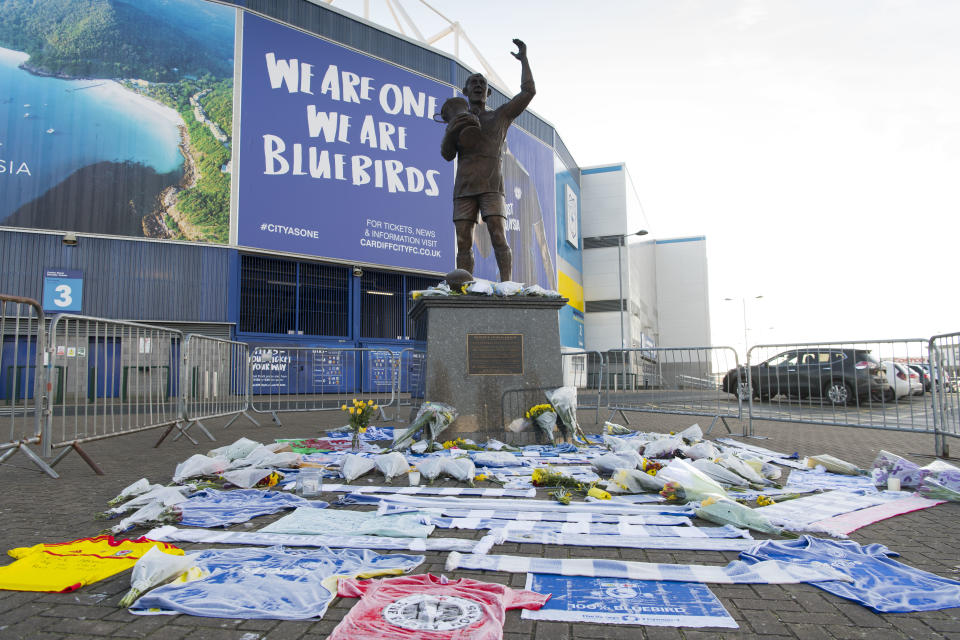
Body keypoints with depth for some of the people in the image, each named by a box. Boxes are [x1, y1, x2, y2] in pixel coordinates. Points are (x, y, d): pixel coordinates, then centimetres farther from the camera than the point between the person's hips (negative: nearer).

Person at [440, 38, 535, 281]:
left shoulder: (501, 115, 16)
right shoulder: (457, 120, 20)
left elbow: (528, 92, 8)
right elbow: (447, 154, 7)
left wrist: (523, 60, 13)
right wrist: (451, 130, -12)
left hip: (492, 187, -2)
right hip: (464, 189, 2)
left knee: (499, 239, -16)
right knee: (464, 244, -4)